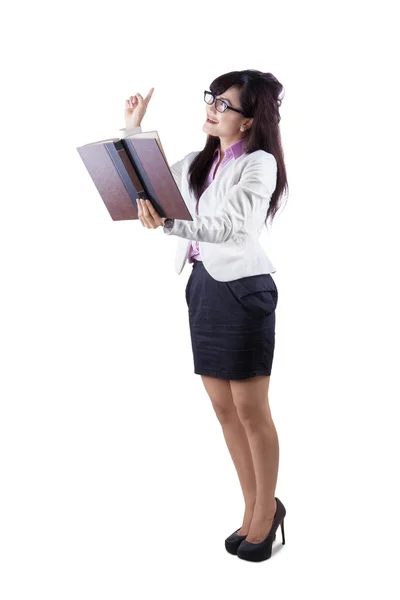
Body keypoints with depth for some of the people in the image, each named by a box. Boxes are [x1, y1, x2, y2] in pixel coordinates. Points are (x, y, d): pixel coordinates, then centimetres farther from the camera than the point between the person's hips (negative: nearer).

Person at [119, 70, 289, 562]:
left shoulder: (259, 162, -8)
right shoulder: (198, 162, 14)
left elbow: (229, 226, -21)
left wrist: (168, 224, -35)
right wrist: (132, 131, 9)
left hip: (243, 287, -7)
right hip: (201, 284, 7)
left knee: (250, 409, 1)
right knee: (223, 407, 11)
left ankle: (267, 510, 21)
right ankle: (254, 507, 26)